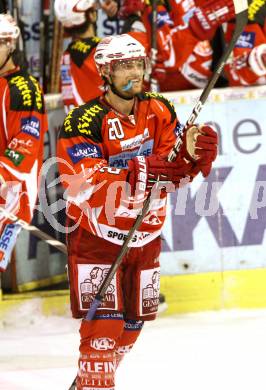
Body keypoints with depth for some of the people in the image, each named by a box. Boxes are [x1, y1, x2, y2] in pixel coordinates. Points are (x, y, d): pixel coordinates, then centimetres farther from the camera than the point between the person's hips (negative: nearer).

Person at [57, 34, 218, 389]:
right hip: (96, 236, -6)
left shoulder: (160, 112, -2)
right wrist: (137, 173, -41)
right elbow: (83, 184, -30)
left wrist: (192, 154, -29)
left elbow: (172, 172, -7)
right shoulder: (84, 121, -19)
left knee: (134, 321, 15)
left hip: (146, 235, 6)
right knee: (104, 322, -15)